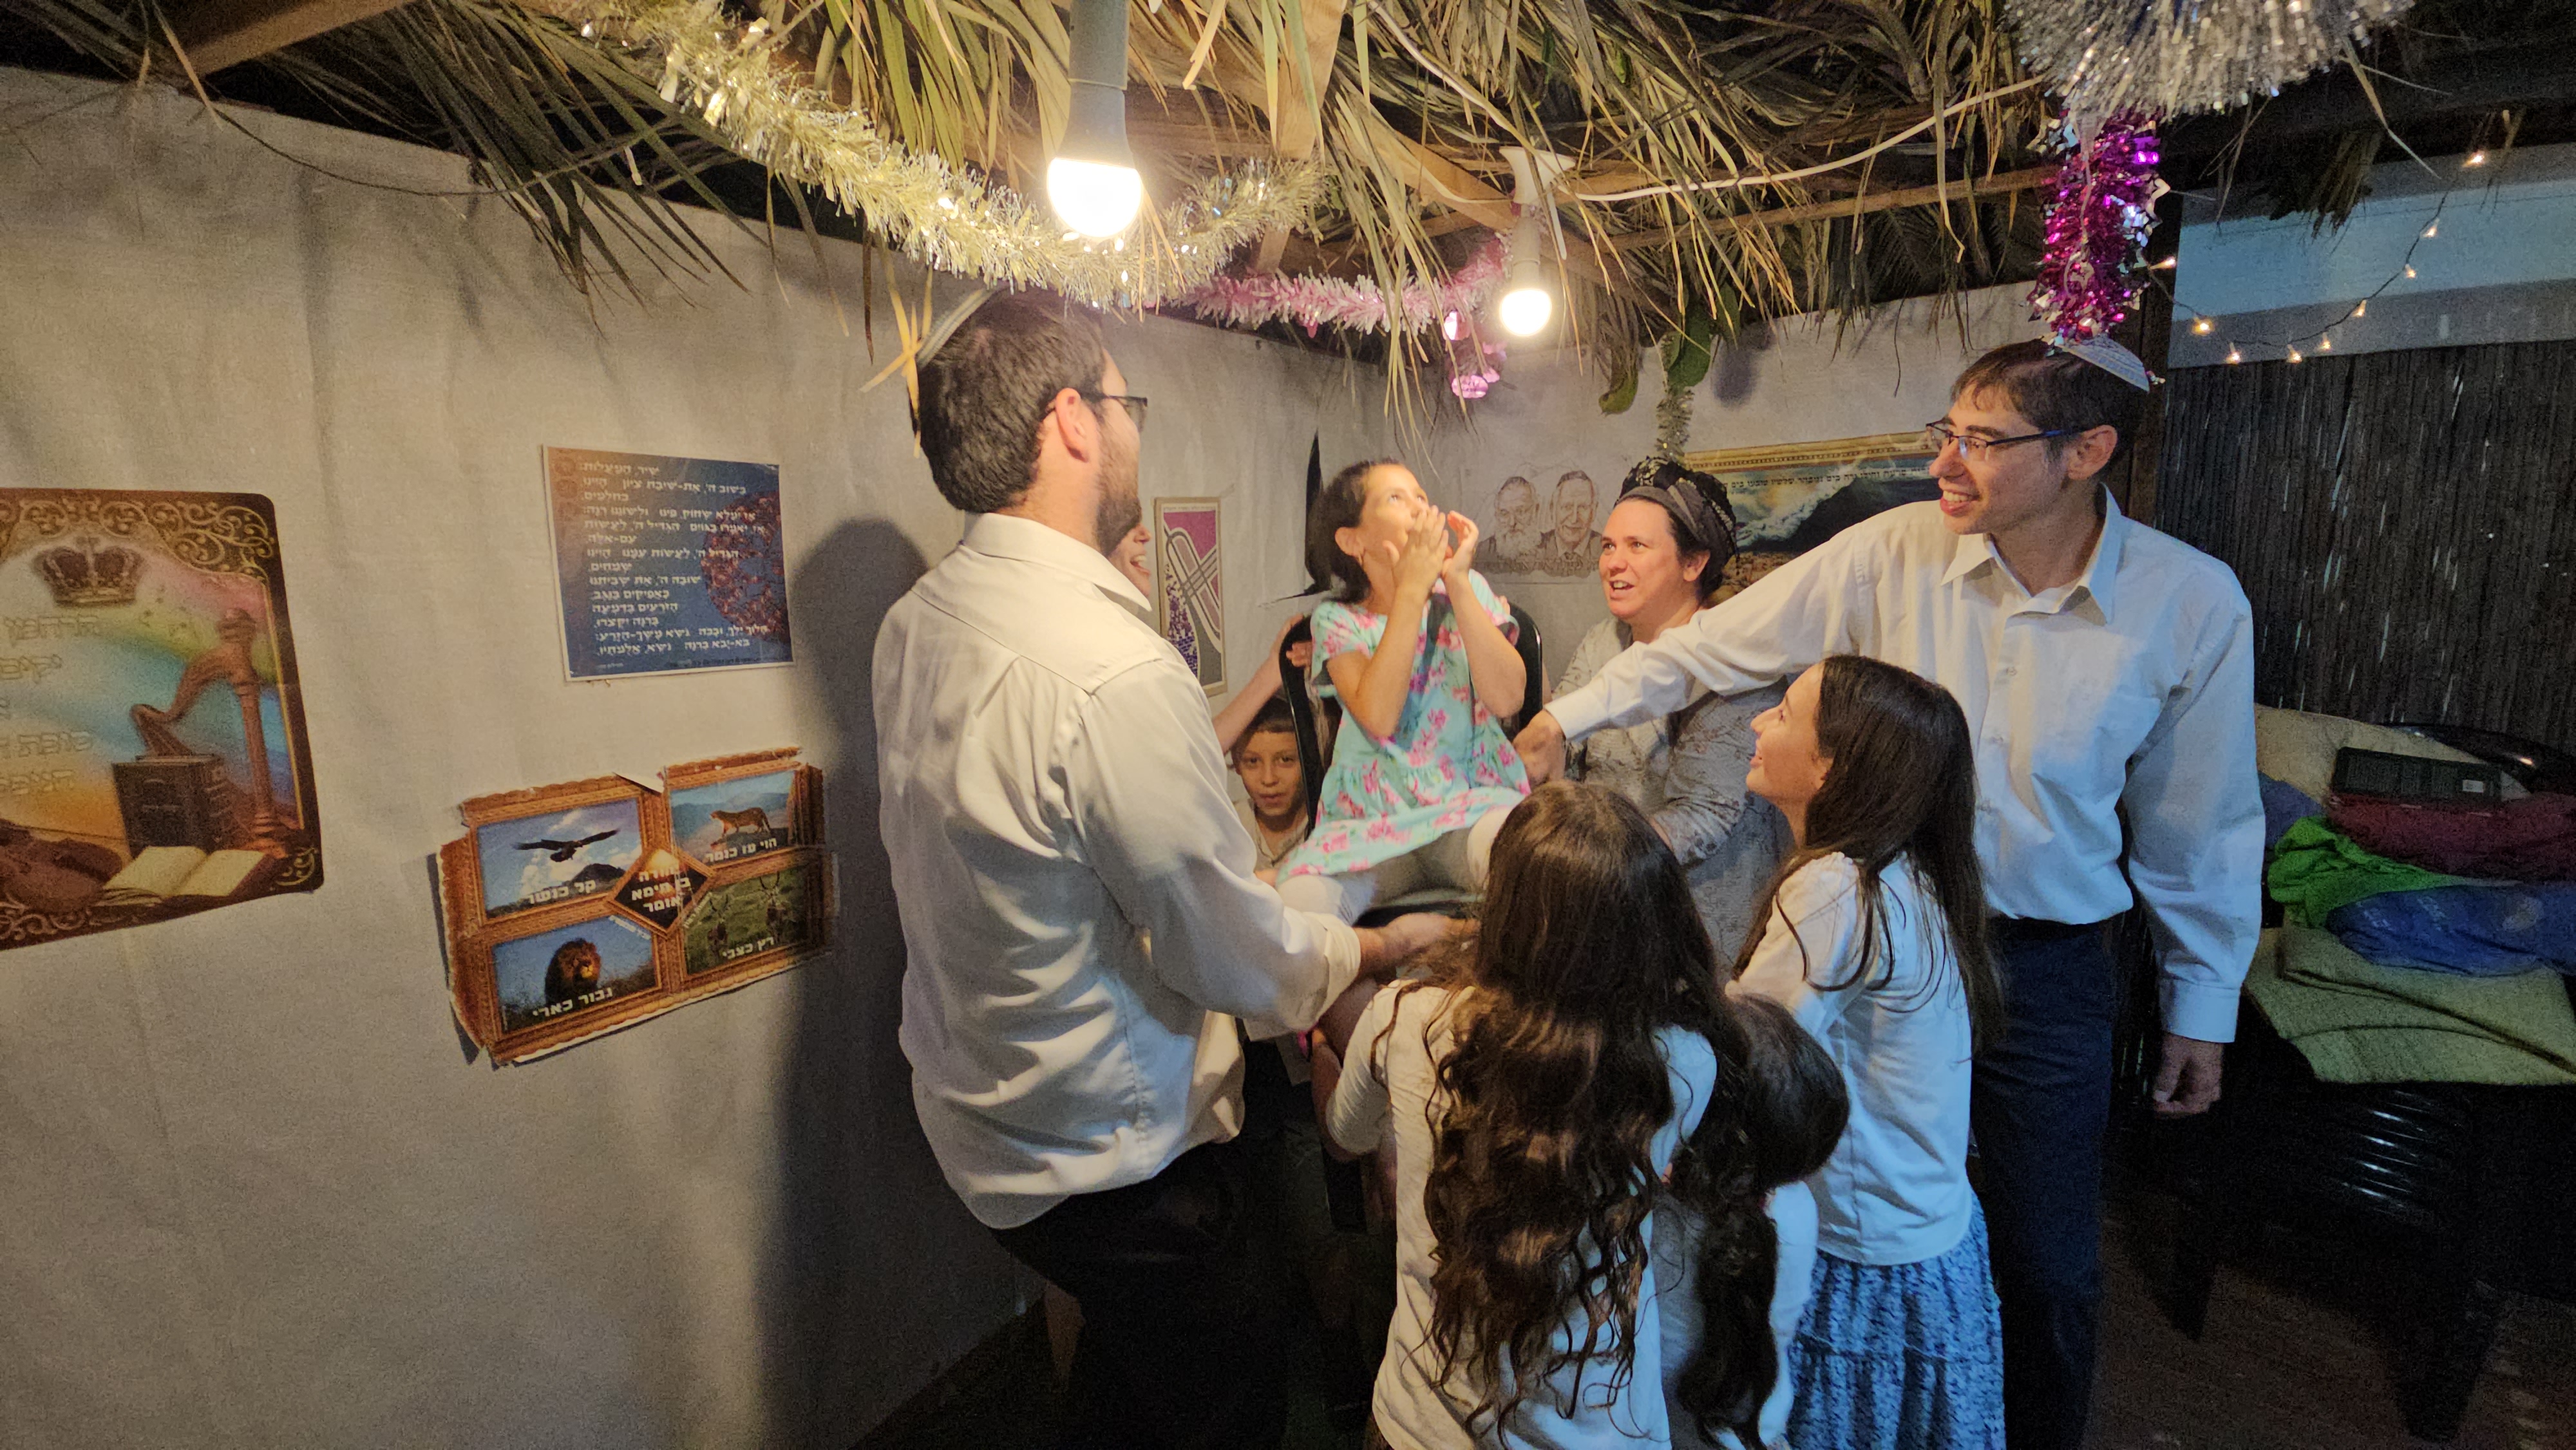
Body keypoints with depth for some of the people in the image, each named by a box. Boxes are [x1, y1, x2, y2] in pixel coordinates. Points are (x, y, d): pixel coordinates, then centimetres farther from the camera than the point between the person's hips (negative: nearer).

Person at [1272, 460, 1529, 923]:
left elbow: (1506, 698, -9)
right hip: (1372, 819, 0)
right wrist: (1411, 590, -13)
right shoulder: (1337, 619, 4)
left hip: (1473, 800, 0)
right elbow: (1378, 717, -16)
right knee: (1297, 902, -27)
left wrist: (1457, 583, -11)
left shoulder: (1469, 591, 8)